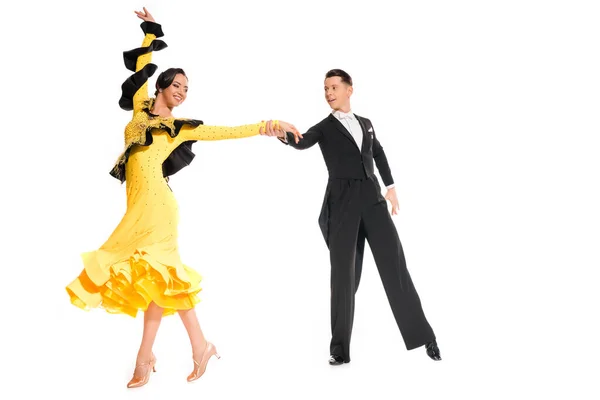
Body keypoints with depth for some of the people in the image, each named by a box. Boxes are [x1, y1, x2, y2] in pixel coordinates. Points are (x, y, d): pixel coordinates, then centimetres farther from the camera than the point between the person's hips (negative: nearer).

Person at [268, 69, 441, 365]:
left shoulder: (365, 124, 18)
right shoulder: (324, 128, 5)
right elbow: (303, 142, -15)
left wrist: (390, 186, 21)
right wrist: (283, 134, -36)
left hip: (373, 199, 3)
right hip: (342, 203, -3)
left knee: (394, 265, 0)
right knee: (344, 273, -2)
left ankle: (422, 335, 9)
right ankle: (340, 348, 7)